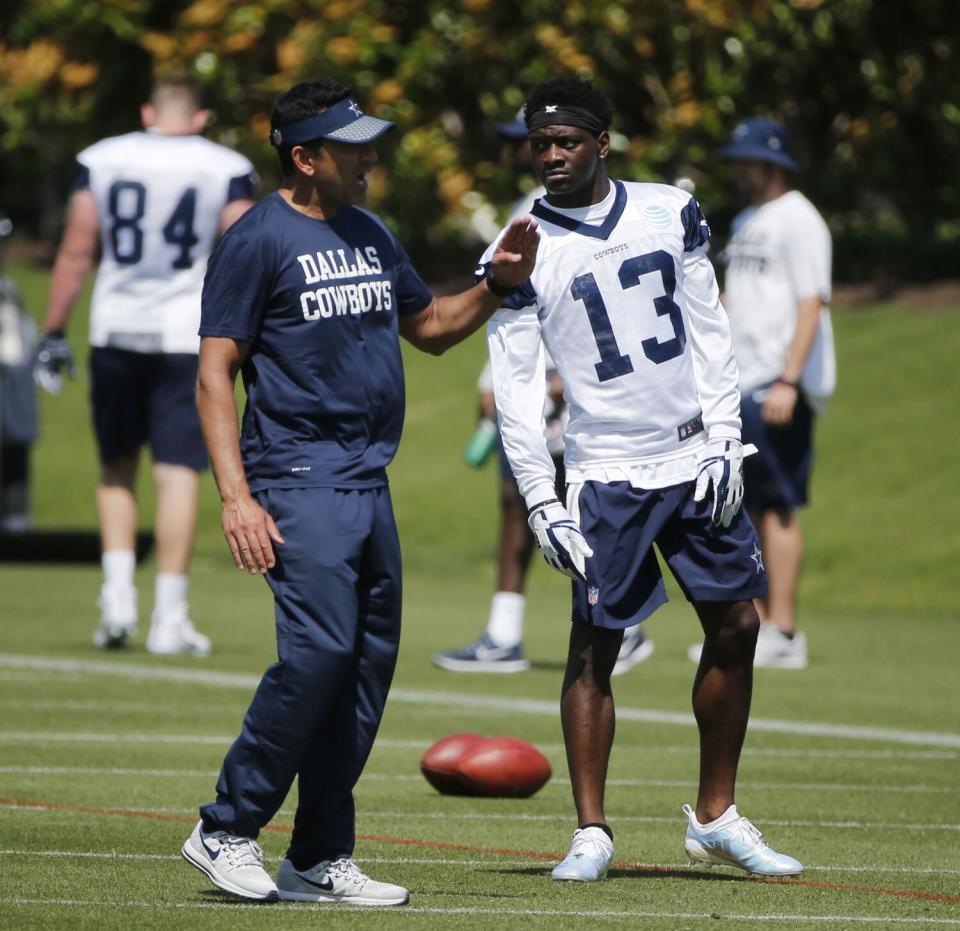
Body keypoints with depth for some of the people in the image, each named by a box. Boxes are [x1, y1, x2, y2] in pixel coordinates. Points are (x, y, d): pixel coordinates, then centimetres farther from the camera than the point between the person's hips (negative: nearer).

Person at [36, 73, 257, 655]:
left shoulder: (102, 161, 3)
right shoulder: (226, 171, -1)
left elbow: (76, 253, 3)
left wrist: (54, 333, 9)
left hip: (116, 330, 2)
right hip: (187, 335, -2)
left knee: (118, 468, 17)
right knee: (178, 473, -1)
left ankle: (119, 592, 4)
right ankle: (170, 616, -4)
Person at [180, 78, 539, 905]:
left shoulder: (370, 234, 17)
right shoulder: (259, 241, -6)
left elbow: (429, 326, 30)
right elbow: (215, 376, -9)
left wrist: (497, 285, 11)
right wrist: (236, 497, -18)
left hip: (370, 486, 8)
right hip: (299, 485, -8)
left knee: (370, 663, 5)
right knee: (318, 651, -18)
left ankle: (320, 860, 10)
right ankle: (226, 832, -6)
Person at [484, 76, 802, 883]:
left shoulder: (670, 213, 4)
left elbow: (710, 333, 7)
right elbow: (514, 388, -6)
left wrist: (724, 440, -2)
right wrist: (542, 503, -11)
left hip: (695, 461, 4)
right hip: (607, 475, -3)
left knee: (736, 626, 5)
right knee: (594, 647, -5)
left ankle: (716, 818, 17)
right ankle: (591, 833, 2)